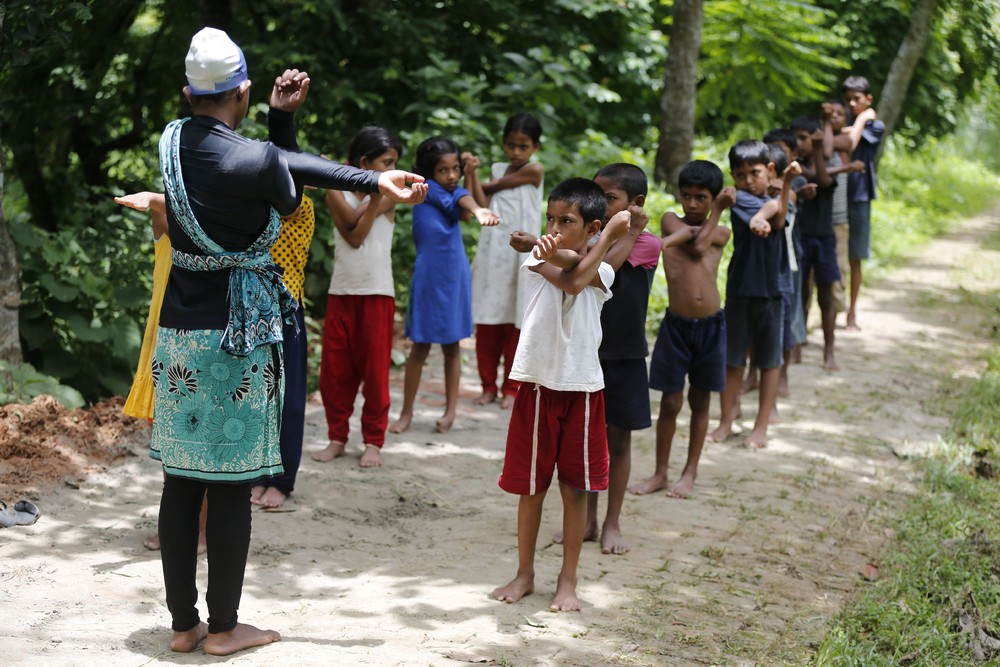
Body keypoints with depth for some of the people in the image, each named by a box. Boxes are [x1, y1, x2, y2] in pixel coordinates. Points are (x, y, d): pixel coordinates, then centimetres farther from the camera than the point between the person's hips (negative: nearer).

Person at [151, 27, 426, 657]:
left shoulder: (174, 140, 3)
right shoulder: (256, 161, -17)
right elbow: (291, 198, 4)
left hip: (179, 333, 7)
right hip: (234, 338, -6)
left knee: (182, 479, 10)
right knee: (231, 484, 2)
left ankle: (184, 623, 17)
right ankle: (224, 627, 11)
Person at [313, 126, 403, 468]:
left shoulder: (387, 196, -1)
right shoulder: (339, 194, 4)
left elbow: (357, 232, -14)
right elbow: (352, 233, -13)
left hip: (377, 293, -2)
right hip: (341, 292, 2)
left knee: (375, 370, 1)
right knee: (335, 370, 4)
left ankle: (373, 440, 10)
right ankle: (337, 437, 16)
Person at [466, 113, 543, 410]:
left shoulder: (534, 171, -4)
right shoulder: (498, 169, 10)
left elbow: (496, 186, -8)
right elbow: (483, 205, -3)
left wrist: (483, 184, 9)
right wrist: (471, 174, -12)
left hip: (519, 256, -4)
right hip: (492, 254, 4)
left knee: (515, 325, 2)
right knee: (487, 323, 4)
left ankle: (511, 388, 13)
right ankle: (488, 385, 15)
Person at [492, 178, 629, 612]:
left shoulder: (601, 271, 1)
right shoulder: (535, 261, -2)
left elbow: (577, 277, -22)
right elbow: (569, 281, -20)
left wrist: (558, 253, -36)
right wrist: (610, 235, -17)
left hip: (582, 390, 0)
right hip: (537, 386, 0)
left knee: (576, 489, 6)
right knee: (530, 487, 8)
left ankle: (568, 581, 16)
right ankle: (524, 574, 22)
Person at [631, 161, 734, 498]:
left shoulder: (720, 233, 7)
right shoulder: (670, 220, 4)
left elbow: (699, 245, -12)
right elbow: (695, 242, -13)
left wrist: (719, 210, -4)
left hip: (711, 325, 1)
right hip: (676, 324, -1)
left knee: (700, 400, 11)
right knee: (670, 401, 4)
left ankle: (690, 472, 22)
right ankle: (660, 472, 17)